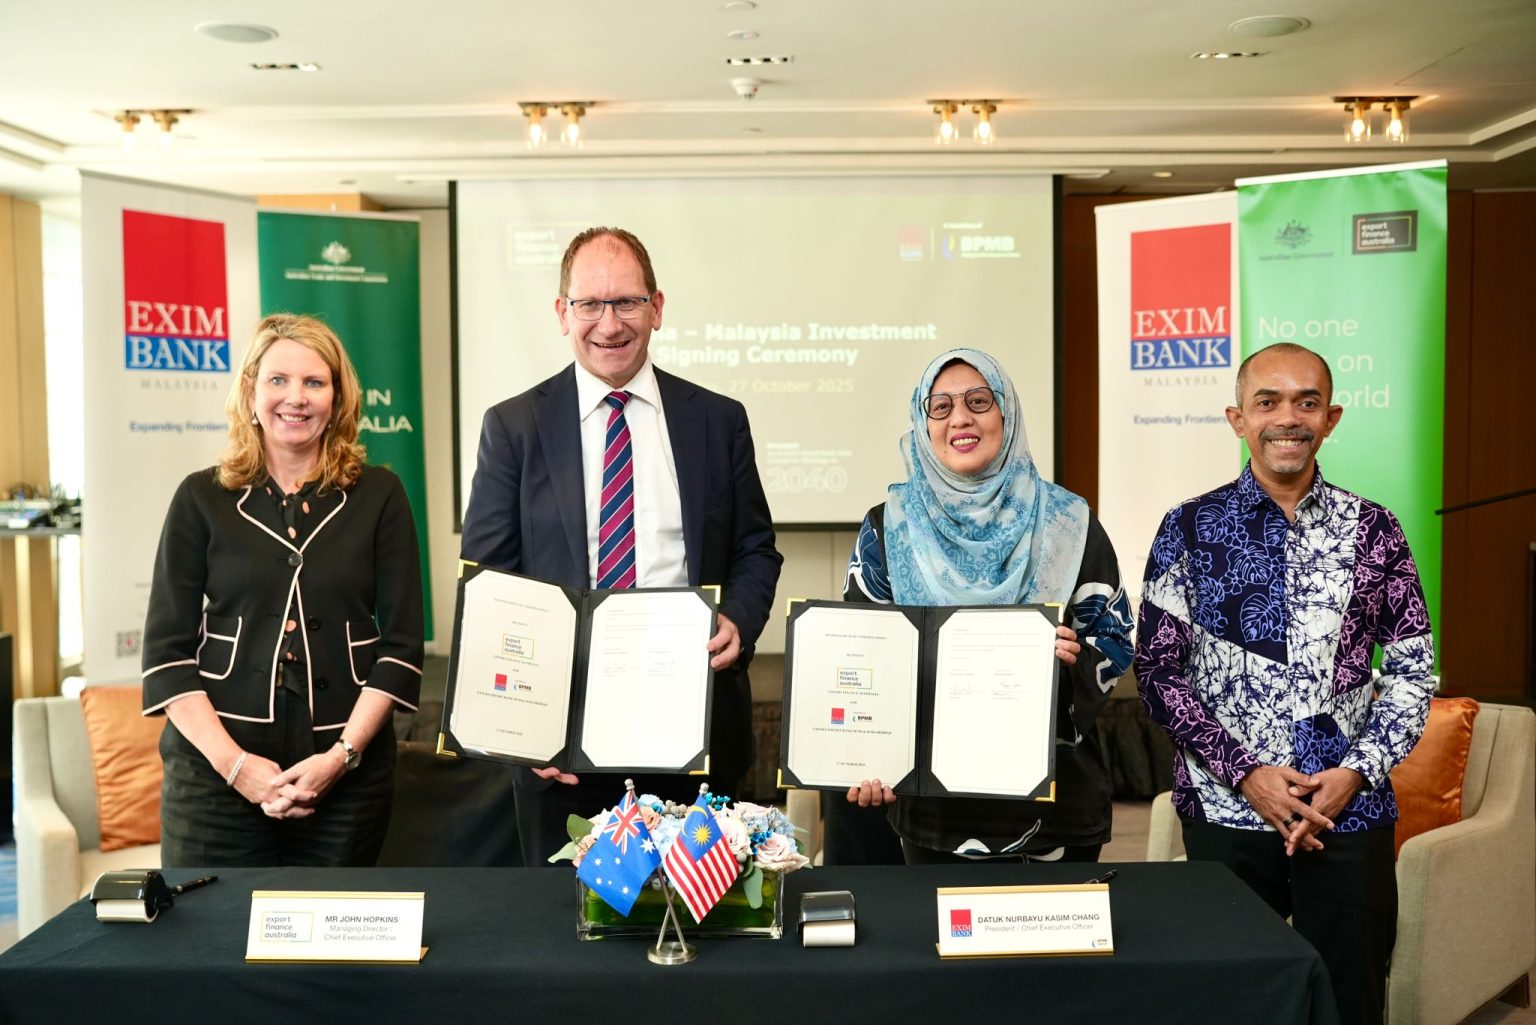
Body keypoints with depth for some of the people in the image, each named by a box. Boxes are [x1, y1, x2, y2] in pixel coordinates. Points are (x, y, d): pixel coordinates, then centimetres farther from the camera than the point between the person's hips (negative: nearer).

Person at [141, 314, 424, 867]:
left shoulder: (378, 495, 4)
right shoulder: (202, 498, 4)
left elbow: (401, 643, 1)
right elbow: (167, 650, 1)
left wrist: (342, 754, -10)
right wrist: (234, 762, -10)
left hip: (347, 775, 0)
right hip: (215, 772, 0)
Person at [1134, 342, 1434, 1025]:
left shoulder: (1372, 530, 4)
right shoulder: (1189, 530, -1)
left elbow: (1414, 671, 6)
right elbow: (1158, 672, -4)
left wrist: (1357, 772, -8)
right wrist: (1244, 773, -12)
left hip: (1351, 812, 1)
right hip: (1226, 811, -1)